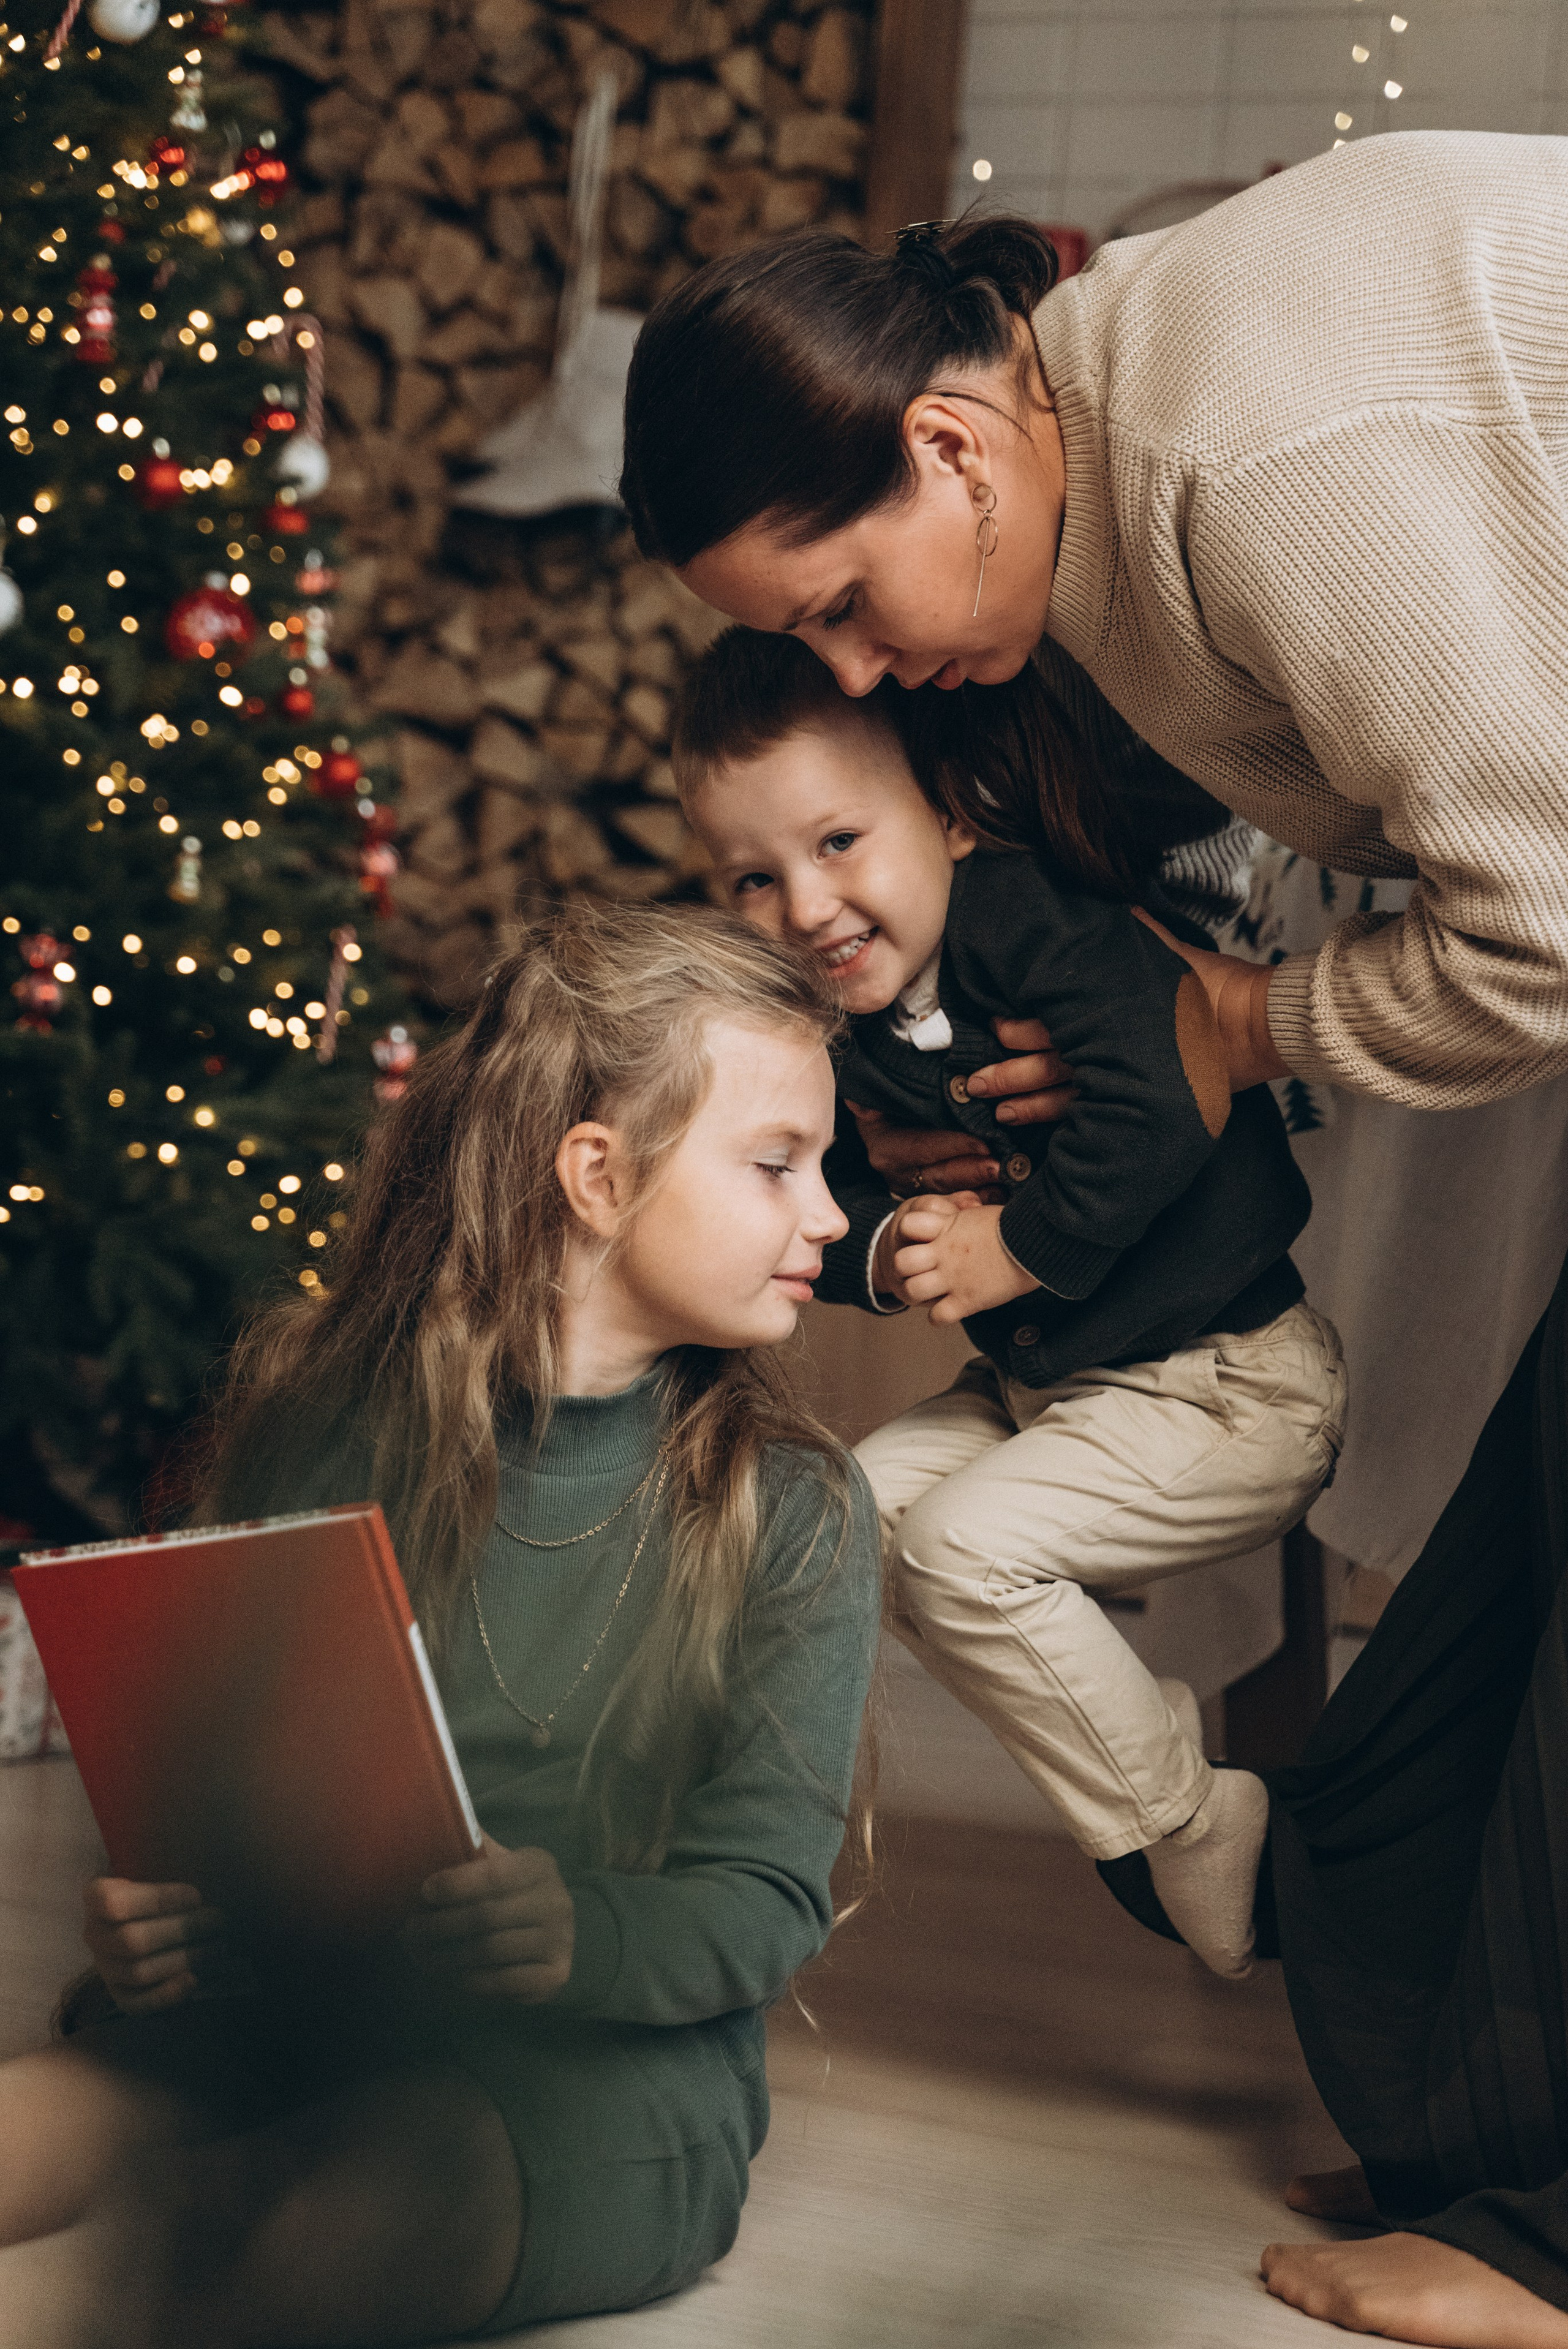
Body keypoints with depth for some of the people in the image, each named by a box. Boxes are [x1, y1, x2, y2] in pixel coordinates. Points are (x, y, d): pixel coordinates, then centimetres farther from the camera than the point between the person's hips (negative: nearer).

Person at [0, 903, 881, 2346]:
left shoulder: (796, 1514, 1)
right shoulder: (324, 1416, 6)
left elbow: (764, 1899, -4)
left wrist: (577, 1933, -26)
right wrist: (154, 1913, -13)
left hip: (616, 2065, -3)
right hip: (307, 2014, 3)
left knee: (168, 2233, -34)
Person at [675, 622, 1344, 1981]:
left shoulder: (1027, 919, -21)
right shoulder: (834, 1033, 4)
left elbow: (1158, 1113, -33)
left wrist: (1015, 1249, -22)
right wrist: (887, 1252, -15)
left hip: (1240, 1385, -9)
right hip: (1048, 1379, 9)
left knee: (965, 1543, -18)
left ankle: (1206, 1841, -2)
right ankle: (1145, 1754, 13)